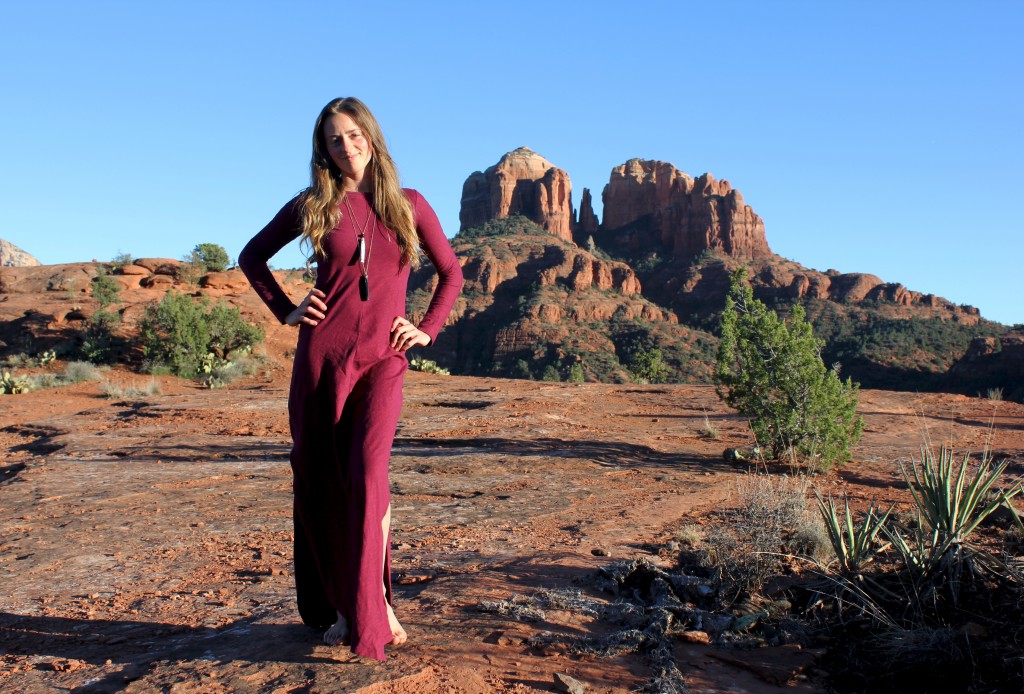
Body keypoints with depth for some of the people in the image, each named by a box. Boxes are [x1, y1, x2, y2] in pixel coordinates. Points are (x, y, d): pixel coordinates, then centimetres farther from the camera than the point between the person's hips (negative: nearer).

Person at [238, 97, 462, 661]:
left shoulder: (409, 205, 6)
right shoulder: (314, 204, 7)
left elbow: (450, 272, 16)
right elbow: (252, 257, 18)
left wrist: (428, 329, 5)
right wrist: (284, 310, 5)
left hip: (382, 359, -1)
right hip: (322, 354, 1)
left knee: (367, 473, -16)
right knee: (320, 481, 5)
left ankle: (373, 605, -2)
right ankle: (337, 607, 19)